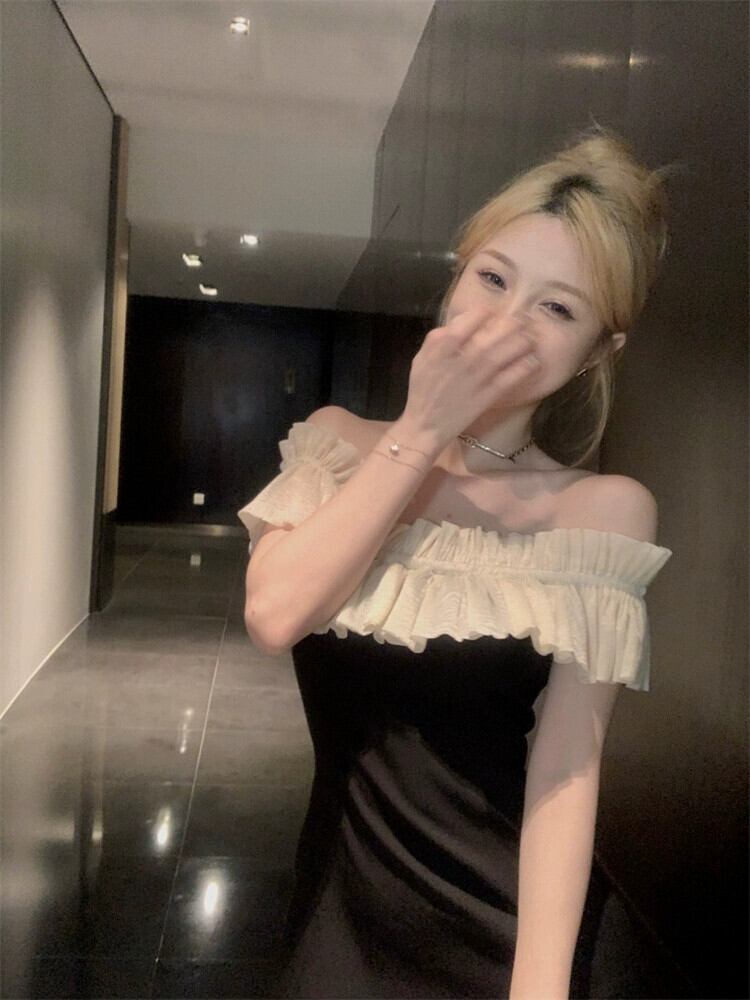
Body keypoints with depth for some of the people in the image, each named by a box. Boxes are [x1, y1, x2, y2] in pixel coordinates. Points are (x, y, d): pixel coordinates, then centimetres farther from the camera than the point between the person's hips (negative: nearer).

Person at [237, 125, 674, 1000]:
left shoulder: (605, 508, -13)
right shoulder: (341, 442, -3)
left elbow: (567, 763, -16)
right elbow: (274, 617, -19)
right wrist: (422, 430, -18)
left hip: (490, 918, -2)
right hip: (335, 887, 3)